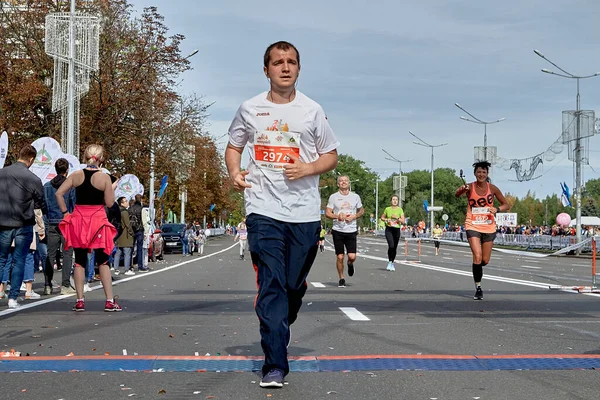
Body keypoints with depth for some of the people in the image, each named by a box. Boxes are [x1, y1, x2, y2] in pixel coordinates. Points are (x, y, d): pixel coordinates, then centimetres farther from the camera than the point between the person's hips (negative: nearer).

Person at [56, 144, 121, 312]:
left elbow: (59, 193, -3)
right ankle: (110, 301, 1)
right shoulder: (104, 177, -8)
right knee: (103, 262, 5)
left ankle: (80, 301, 5)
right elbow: (109, 203, -7)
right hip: (98, 221, -2)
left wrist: (65, 212, 4)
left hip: (78, 221, 2)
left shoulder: (76, 175, 1)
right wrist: (112, 189, 9)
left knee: (80, 262, 8)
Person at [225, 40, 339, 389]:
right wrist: (234, 172, 0)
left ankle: (277, 333, 37)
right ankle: (275, 366, -9)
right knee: (271, 286, -10)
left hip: (305, 214, 1)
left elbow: (332, 156, 11)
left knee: (294, 287, 7)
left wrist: (308, 168, -9)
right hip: (264, 211, -1)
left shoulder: (312, 111, 5)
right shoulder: (250, 109, 7)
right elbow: (234, 146, 20)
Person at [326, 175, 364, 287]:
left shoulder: (355, 197, 7)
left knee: (352, 256, -8)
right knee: (340, 257, -1)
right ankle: (341, 279, 15)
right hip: (338, 231, -1)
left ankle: (350, 264, 28)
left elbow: (361, 210, 17)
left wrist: (354, 217, -3)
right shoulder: (333, 197, 2)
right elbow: (327, 213, 3)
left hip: (351, 231, 1)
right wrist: (337, 216, -16)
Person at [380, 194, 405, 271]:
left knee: (395, 248, 7)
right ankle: (389, 262, -6)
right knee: (391, 245, -21)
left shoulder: (400, 209, 2)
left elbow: (403, 221, -1)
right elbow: (382, 217, 17)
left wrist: (397, 218, -15)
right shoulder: (387, 209, 4)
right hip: (389, 229, -1)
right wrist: (386, 220, -3)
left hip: (397, 230, 1)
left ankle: (392, 263, 25)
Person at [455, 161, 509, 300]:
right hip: (473, 227, -2)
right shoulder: (470, 187, -6)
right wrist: (462, 189, -51)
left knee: (485, 260, 7)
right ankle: (478, 288, -9)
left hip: (489, 227, 3)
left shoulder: (492, 188, 0)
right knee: (477, 256, -18)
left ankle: (477, 268, 43)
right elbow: (457, 194, -27)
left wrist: (497, 209, -15)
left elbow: (506, 205, 6)